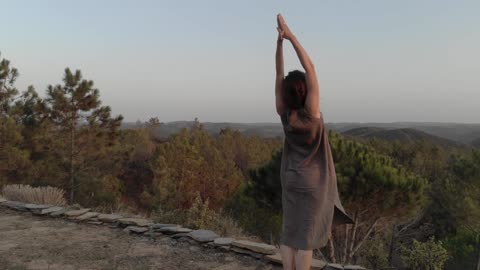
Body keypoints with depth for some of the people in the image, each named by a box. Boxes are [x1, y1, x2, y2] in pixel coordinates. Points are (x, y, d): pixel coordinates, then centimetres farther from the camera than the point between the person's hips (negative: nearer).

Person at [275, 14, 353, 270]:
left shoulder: (283, 112, -9)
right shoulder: (310, 112, -20)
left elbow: (279, 74, -7)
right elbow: (310, 69, -20)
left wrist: (280, 40, -9)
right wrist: (291, 36, -18)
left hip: (289, 178, 5)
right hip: (313, 181, -4)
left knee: (289, 230, 9)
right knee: (307, 233, 2)